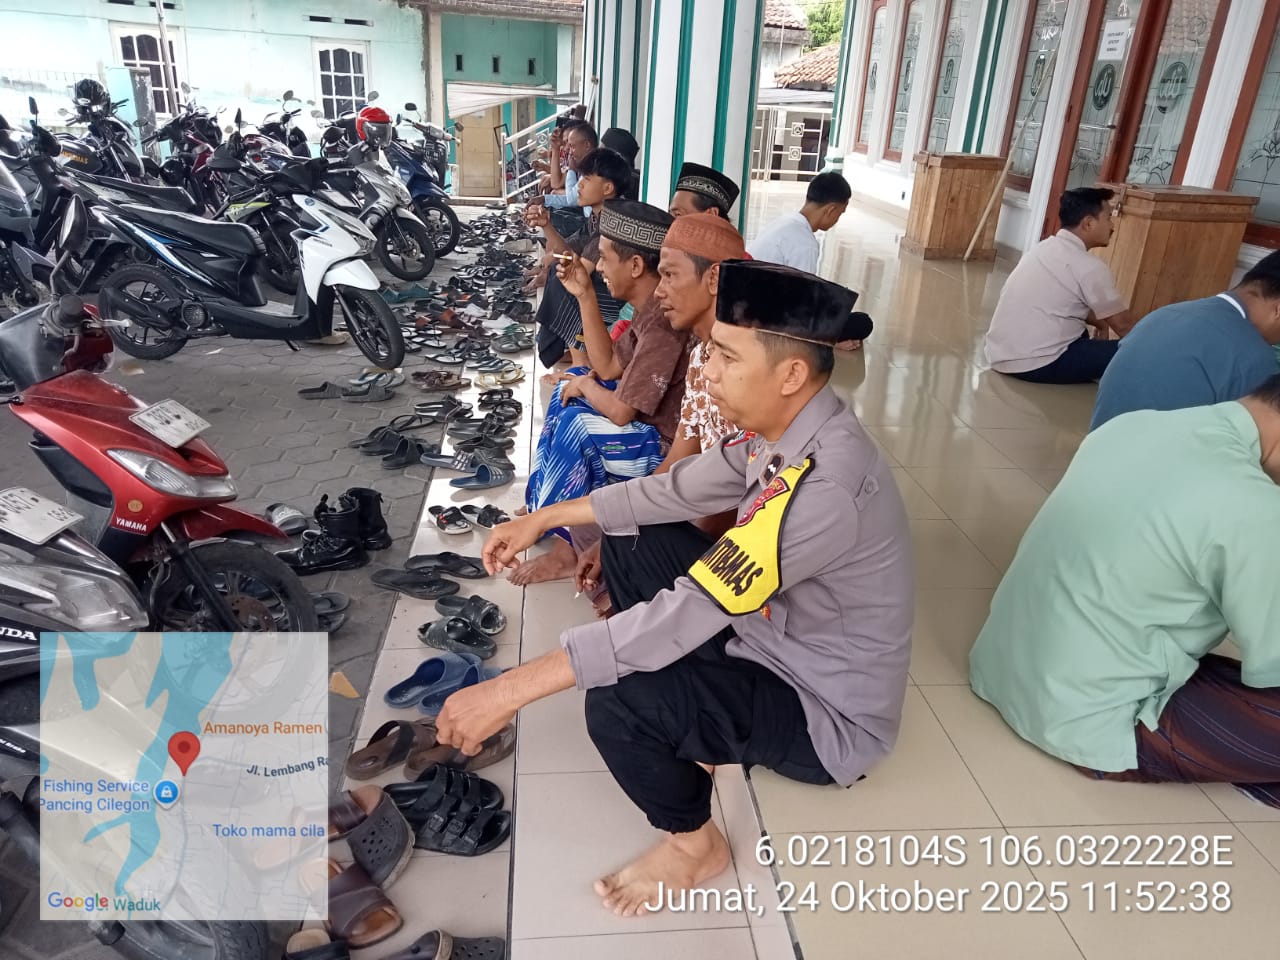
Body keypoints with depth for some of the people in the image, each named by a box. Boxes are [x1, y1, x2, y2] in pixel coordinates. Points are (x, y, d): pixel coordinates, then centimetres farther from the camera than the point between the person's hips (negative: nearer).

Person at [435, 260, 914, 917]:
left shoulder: (827, 484, -35)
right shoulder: (782, 429, -8)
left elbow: (689, 612, -37)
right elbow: (673, 491, 5)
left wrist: (509, 690, -32)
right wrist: (544, 519, 6)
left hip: (828, 714, -8)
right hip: (772, 635, 8)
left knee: (618, 703, -27)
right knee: (633, 540, 4)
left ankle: (694, 844, 5)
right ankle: (678, 722, 18)